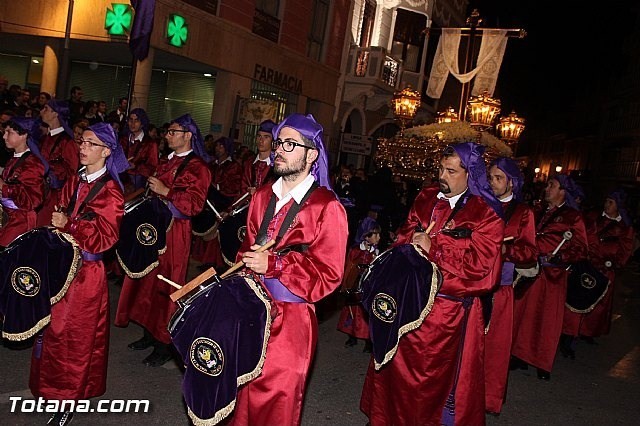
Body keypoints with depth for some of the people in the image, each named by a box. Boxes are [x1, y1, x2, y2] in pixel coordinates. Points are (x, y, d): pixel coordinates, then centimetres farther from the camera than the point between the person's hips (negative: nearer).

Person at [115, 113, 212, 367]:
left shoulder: (198, 167, -9)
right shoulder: (168, 162, 15)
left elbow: (195, 204, -18)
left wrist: (165, 191, -20)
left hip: (175, 232, -8)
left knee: (166, 286, -2)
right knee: (148, 280, 12)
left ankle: (164, 346, 11)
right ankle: (150, 334, 27)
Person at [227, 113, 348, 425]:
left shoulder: (327, 207, -12)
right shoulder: (263, 196, 10)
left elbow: (328, 274, -13)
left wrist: (274, 264, -20)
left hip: (289, 319, -5)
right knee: (242, 394, 14)